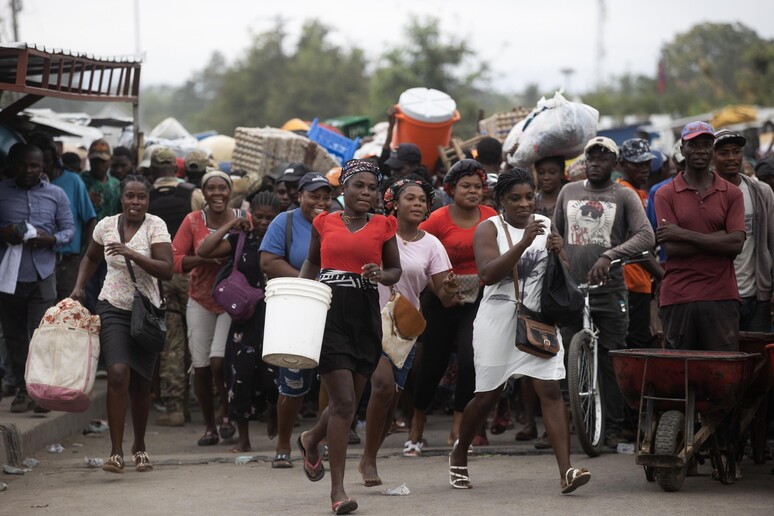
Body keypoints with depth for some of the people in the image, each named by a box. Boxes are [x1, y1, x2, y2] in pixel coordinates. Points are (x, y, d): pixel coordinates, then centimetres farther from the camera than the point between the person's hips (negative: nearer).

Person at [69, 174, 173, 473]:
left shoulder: (155, 226, -7)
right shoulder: (106, 226, 2)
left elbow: (167, 270, -18)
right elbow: (91, 258, 22)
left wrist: (132, 254, -27)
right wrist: (79, 288, 9)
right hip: (113, 308, 0)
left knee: (141, 383, 9)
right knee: (118, 374, -18)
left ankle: (140, 446, 30)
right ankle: (116, 452, -17)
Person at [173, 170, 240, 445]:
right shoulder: (193, 221, -1)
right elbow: (174, 260, -4)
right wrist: (205, 258, -19)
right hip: (201, 301, 2)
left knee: (219, 361, -16)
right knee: (200, 367, 2)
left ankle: (226, 412, 10)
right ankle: (209, 426, 17)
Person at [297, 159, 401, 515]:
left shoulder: (383, 226, 7)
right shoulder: (324, 223, 7)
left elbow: (396, 270, 13)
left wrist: (381, 275, -8)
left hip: (365, 317, 3)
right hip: (329, 313, -2)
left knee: (349, 402, 10)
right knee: (343, 402, -10)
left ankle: (311, 440, 44)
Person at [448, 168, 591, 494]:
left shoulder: (546, 225, 9)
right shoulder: (489, 229, -3)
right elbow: (488, 274, -19)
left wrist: (557, 252, -12)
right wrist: (524, 243, -27)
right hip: (499, 320, -2)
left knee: (550, 390, -12)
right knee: (488, 395, 8)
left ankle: (566, 472, -20)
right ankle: (459, 453, 34)